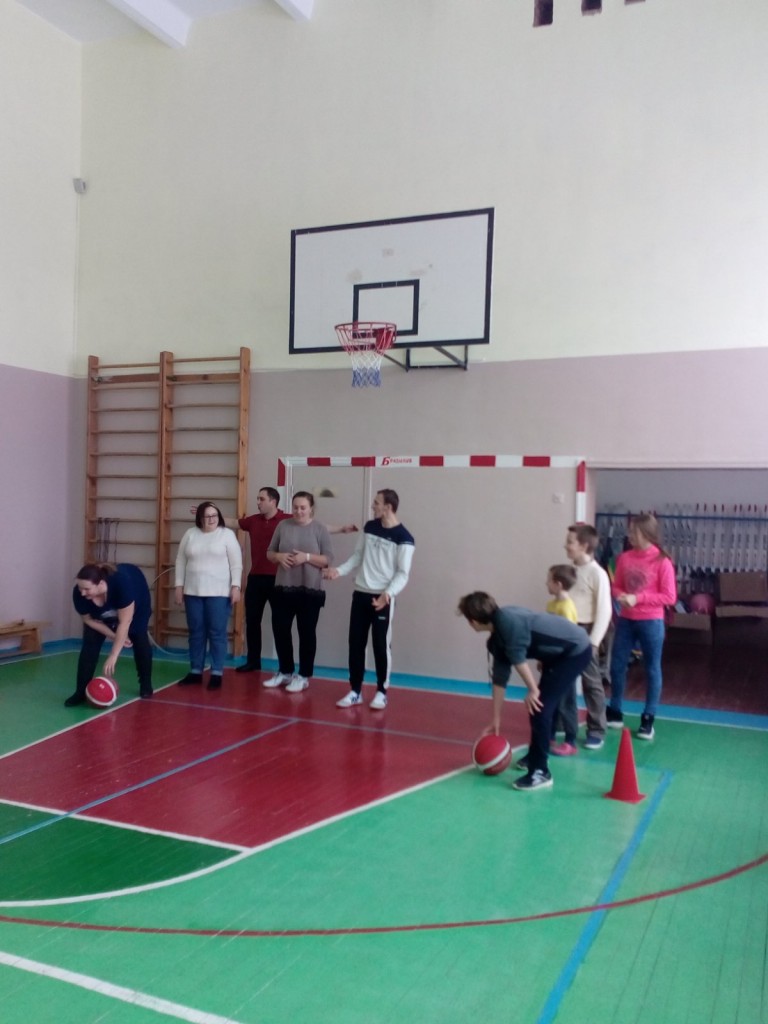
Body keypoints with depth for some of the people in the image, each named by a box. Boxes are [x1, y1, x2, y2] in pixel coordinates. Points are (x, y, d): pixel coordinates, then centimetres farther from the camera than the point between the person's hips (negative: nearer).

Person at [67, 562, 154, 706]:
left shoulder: (122, 583, -46)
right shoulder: (79, 594, -35)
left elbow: (124, 622, -40)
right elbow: (90, 620, -15)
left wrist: (113, 656, -39)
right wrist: (116, 637, -18)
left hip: (136, 599, -3)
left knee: (139, 638, -4)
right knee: (90, 642, -10)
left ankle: (146, 685, 15)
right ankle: (81, 691, -6)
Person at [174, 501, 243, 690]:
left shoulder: (227, 534, -1)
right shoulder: (190, 534, 9)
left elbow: (236, 563, -3)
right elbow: (181, 561, 11)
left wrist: (236, 586, -10)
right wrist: (179, 585, 7)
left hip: (219, 593, -3)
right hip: (193, 592, 4)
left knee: (217, 633, -1)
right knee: (196, 633, 9)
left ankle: (217, 673, 6)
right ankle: (195, 671, 19)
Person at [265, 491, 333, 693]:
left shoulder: (320, 529, -2)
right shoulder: (283, 526, 6)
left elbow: (328, 559, -5)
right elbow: (269, 553, 11)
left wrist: (307, 557, -19)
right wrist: (279, 556, -10)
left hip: (310, 591, -3)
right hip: (283, 589, 4)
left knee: (306, 633, 5)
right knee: (280, 630, 9)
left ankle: (303, 676, 17)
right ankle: (285, 672, 27)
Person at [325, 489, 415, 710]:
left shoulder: (403, 538, -10)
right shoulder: (369, 527, 8)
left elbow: (403, 573, -12)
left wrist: (388, 593, -27)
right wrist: (339, 570, 1)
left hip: (382, 598, -5)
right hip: (360, 594, 6)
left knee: (381, 645, 0)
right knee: (356, 643, 8)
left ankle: (381, 692, 14)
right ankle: (355, 691, 18)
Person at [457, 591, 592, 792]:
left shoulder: (507, 621, -22)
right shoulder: (497, 640, 7)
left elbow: (519, 660, -23)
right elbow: (499, 678, 12)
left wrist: (532, 690, -13)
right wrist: (496, 720, 15)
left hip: (576, 650, -9)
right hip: (558, 654, 9)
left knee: (539, 707, -12)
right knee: (541, 704, 17)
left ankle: (540, 772, -6)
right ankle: (536, 757, 35)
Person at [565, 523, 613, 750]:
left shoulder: (597, 573, -12)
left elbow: (604, 611, -14)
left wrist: (593, 641, -17)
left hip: (585, 633, -6)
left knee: (591, 683, 4)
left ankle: (596, 731, 14)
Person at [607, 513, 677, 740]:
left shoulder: (662, 561, -11)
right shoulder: (625, 557, 2)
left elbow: (669, 597, -11)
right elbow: (616, 586, 12)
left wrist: (638, 598, -18)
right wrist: (621, 596, -11)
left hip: (651, 622, -4)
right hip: (625, 620, 5)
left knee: (652, 669, 7)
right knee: (617, 666, 9)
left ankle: (648, 719, 18)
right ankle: (615, 713, 24)